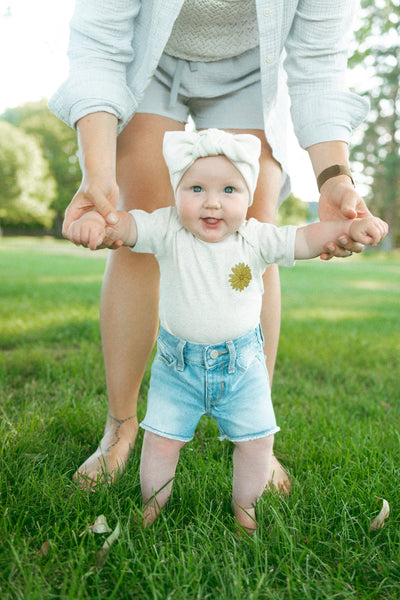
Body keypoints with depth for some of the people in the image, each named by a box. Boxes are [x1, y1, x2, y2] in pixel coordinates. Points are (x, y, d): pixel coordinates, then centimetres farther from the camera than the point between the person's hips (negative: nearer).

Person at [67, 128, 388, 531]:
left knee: (257, 438, 6)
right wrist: (95, 222, -45)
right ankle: (153, 507, 31)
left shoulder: (257, 238, -10)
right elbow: (128, 226, -23)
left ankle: (245, 507, 33)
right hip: (178, 363, -1)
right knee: (161, 438, 4)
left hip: (241, 362, 1)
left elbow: (305, 240, -12)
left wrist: (350, 226, -27)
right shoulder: (168, 231, -13)